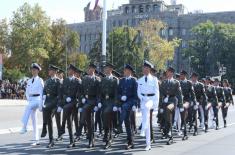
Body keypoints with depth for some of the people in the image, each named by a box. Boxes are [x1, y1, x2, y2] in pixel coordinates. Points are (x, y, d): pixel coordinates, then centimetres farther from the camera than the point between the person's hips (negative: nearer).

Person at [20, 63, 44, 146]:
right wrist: (29, 100, 2)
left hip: (37, 99, -6)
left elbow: (41, 92, -9)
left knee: (28, 107, -36)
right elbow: (27, 92, 20)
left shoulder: (40, 80, -3)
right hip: (31, 100, 6)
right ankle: (37, 140, 8)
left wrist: (41, 105, -14)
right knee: (34, 121, 5)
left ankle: (24, 127, -37)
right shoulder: (29, 81, 15)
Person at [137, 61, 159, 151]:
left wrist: (156, 104, -9)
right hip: (143, 99, 3)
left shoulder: (154, 79, 1)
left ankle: (143, 130, -42)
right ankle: (148, 145, 6)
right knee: (147, 121, 1)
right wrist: (142, 99, -7)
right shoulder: (140, 80, 10)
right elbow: (138, 92, 12)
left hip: (151, 98, -3)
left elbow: (157, 92, -1)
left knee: (146, 107, -40)